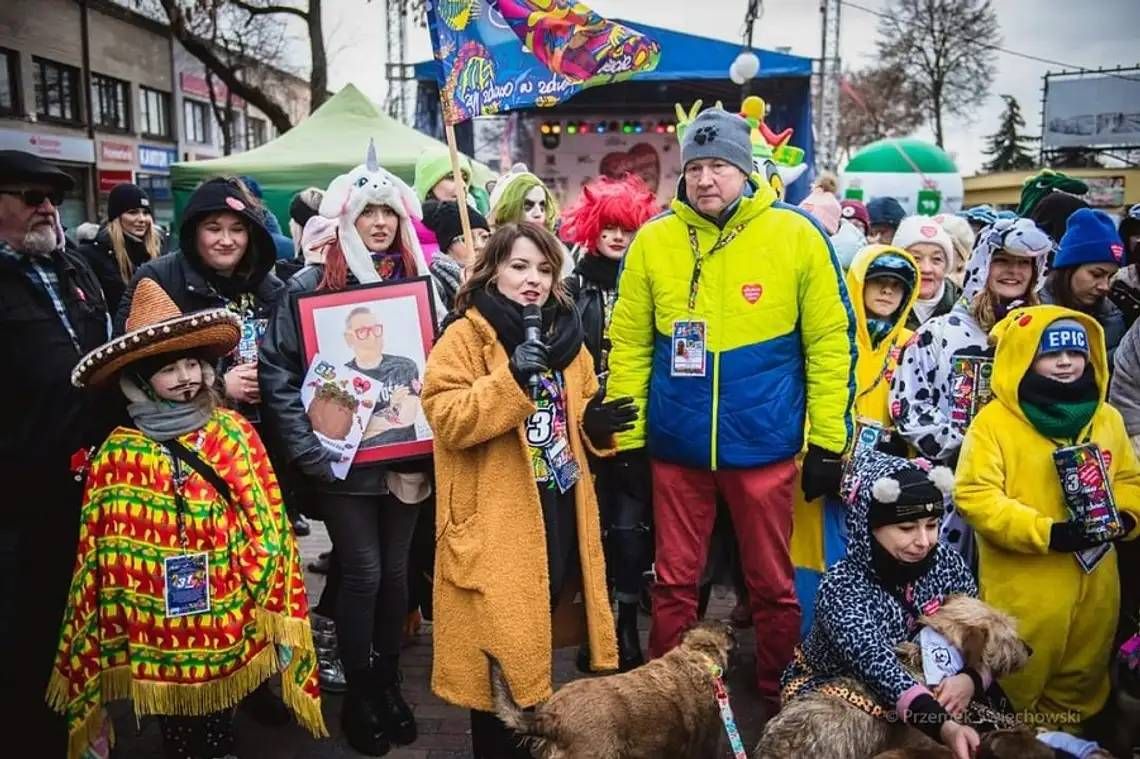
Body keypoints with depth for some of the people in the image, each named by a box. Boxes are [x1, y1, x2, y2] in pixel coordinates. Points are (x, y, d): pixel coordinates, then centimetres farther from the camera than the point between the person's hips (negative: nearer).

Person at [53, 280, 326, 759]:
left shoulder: (234, 432, -3)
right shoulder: (116, 454, -5)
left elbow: (268, 525, -1)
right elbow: (101, 554, 0)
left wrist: (273, 608, -4)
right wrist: (108, 637, 2)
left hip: (228, 618, 1)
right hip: (156, 630, 0)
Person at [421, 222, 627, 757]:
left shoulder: (567, 337, 12)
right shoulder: (465, 337, -7)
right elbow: (447, 419, -18)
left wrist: (595, 424, -2)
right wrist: (510, 380, -28)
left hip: (560, 511, 6)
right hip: (496, 521, -6)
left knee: (543, 632, 18)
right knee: (500, 641, 0)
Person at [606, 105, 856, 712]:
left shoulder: (796, 236, -4)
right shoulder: (652, 241, 0)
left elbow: (830, 343, -2)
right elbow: (629, 347, 3)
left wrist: (827, 441, -3)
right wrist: (623, 440, 1)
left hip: (764, 444, -1)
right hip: (676, 445, 1)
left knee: (773, 586, 13)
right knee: (675, 583, 13)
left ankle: (780, 703, 34)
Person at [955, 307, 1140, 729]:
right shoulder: (994, 420, -11)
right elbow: (975, 495, -16)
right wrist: (1045, 532, -23)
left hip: (1094, 582, 6)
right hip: (1023, 587, -5)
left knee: (1081, 684, 21)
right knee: (1015, 688, 7)